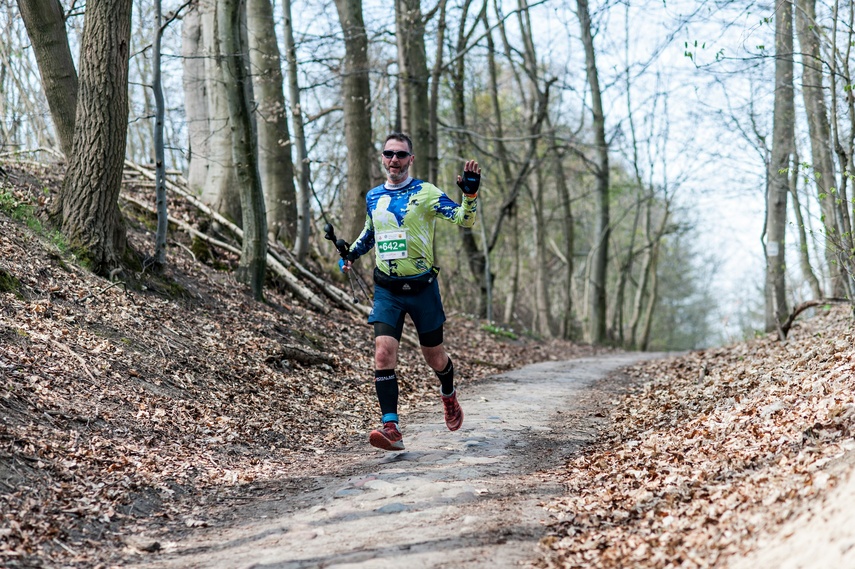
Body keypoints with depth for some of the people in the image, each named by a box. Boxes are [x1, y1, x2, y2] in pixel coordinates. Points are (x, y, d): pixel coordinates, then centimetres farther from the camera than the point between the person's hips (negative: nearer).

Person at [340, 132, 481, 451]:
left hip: (422, 287, -2)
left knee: (434, 358, 10)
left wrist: (470, 193, -30)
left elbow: (465, 220, -13)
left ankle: (449, 395, 44)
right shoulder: (373, 197, 8)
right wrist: (351, 254, 10)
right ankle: (391, 428, -18)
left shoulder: (426, 193, -5)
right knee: (384, 353, -16)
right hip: (387, 290, 2)